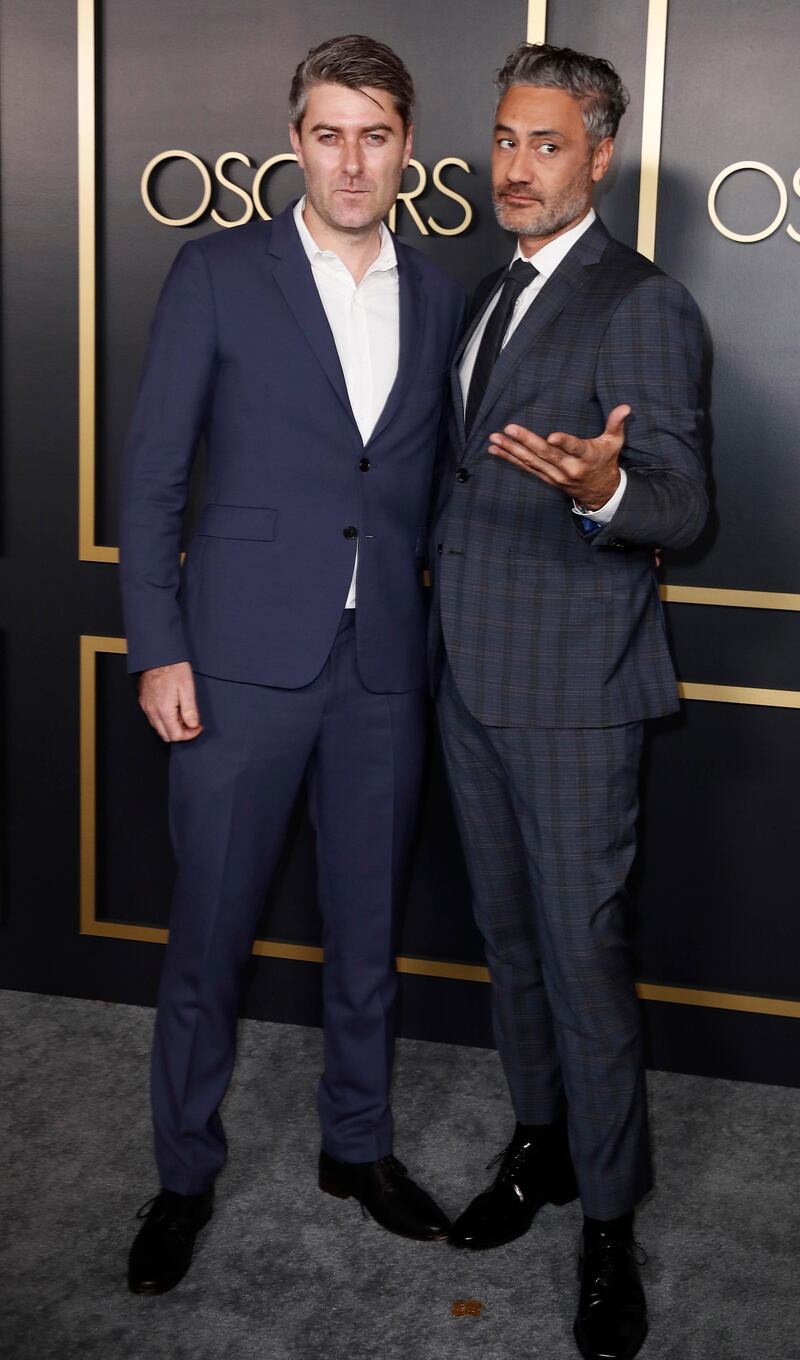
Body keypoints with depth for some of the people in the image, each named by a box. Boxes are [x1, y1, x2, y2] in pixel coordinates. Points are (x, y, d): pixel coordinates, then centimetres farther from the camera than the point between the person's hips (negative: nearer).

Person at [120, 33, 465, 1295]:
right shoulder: (217, 274, -2)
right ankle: (186, 1173, 23)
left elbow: (428, 478, 13)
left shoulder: (437, 296, 8)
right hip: (245, 658, -3)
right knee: (208, 931, 5)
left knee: (368, 919, 14)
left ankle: (358, 1141, 33)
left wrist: (434, 625, 6)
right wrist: (157, 647, -9)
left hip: (384, 665, 3)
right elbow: (152, 474, -3)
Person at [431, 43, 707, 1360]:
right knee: (510, 931, 17)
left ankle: (609, 1224, 11)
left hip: (573, 685, -8)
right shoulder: (491, 296, 14)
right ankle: (540, 1143, 34)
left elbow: (682, 504, -20)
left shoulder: (644, 305, -12)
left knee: (583, 949, -2)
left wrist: (603, 488, -39)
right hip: (472, 670, 8)